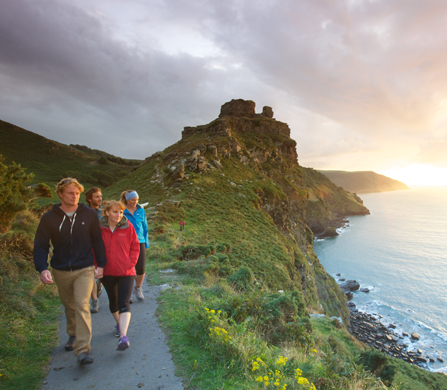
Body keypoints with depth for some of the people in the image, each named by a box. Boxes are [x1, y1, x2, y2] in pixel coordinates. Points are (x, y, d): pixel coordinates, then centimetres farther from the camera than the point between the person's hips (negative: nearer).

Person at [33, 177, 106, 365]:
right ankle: (73, 335, 44)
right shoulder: (49, 218, -4)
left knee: (82, 305, -13)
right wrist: (42, 268, -17)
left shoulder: (89, 215, -4)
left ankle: (83, 349, -6)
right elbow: (40, 246, -2)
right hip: (61, 272, 2)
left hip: (85, 270, -2)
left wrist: (101, 264, 0)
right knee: (69, 307, 19)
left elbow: (97, 241, 3)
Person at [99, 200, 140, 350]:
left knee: (123, 303, -8)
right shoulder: (99, 228, -6)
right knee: (113, 301, 20)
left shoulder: (128, 227, -7)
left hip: (126, 272, -2)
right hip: (107, 272, 2)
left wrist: (131, 263, -8)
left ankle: (123, 336, -7)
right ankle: (119, 324, 44)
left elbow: (135, 247, 0)